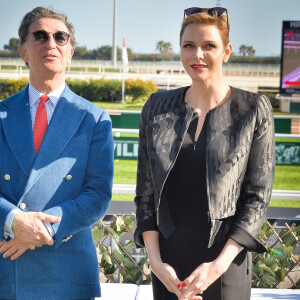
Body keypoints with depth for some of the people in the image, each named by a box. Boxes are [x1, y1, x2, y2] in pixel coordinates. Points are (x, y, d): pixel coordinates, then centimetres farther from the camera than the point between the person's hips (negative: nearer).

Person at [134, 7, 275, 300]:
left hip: (225, 265, -2)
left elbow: (257, 197, -5)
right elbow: (145, 192, 5)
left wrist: (219, 265, -13)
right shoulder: (157, 107, 4)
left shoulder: (253, 110, -3)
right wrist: (156, 261, -5)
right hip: (168, 266, 2)